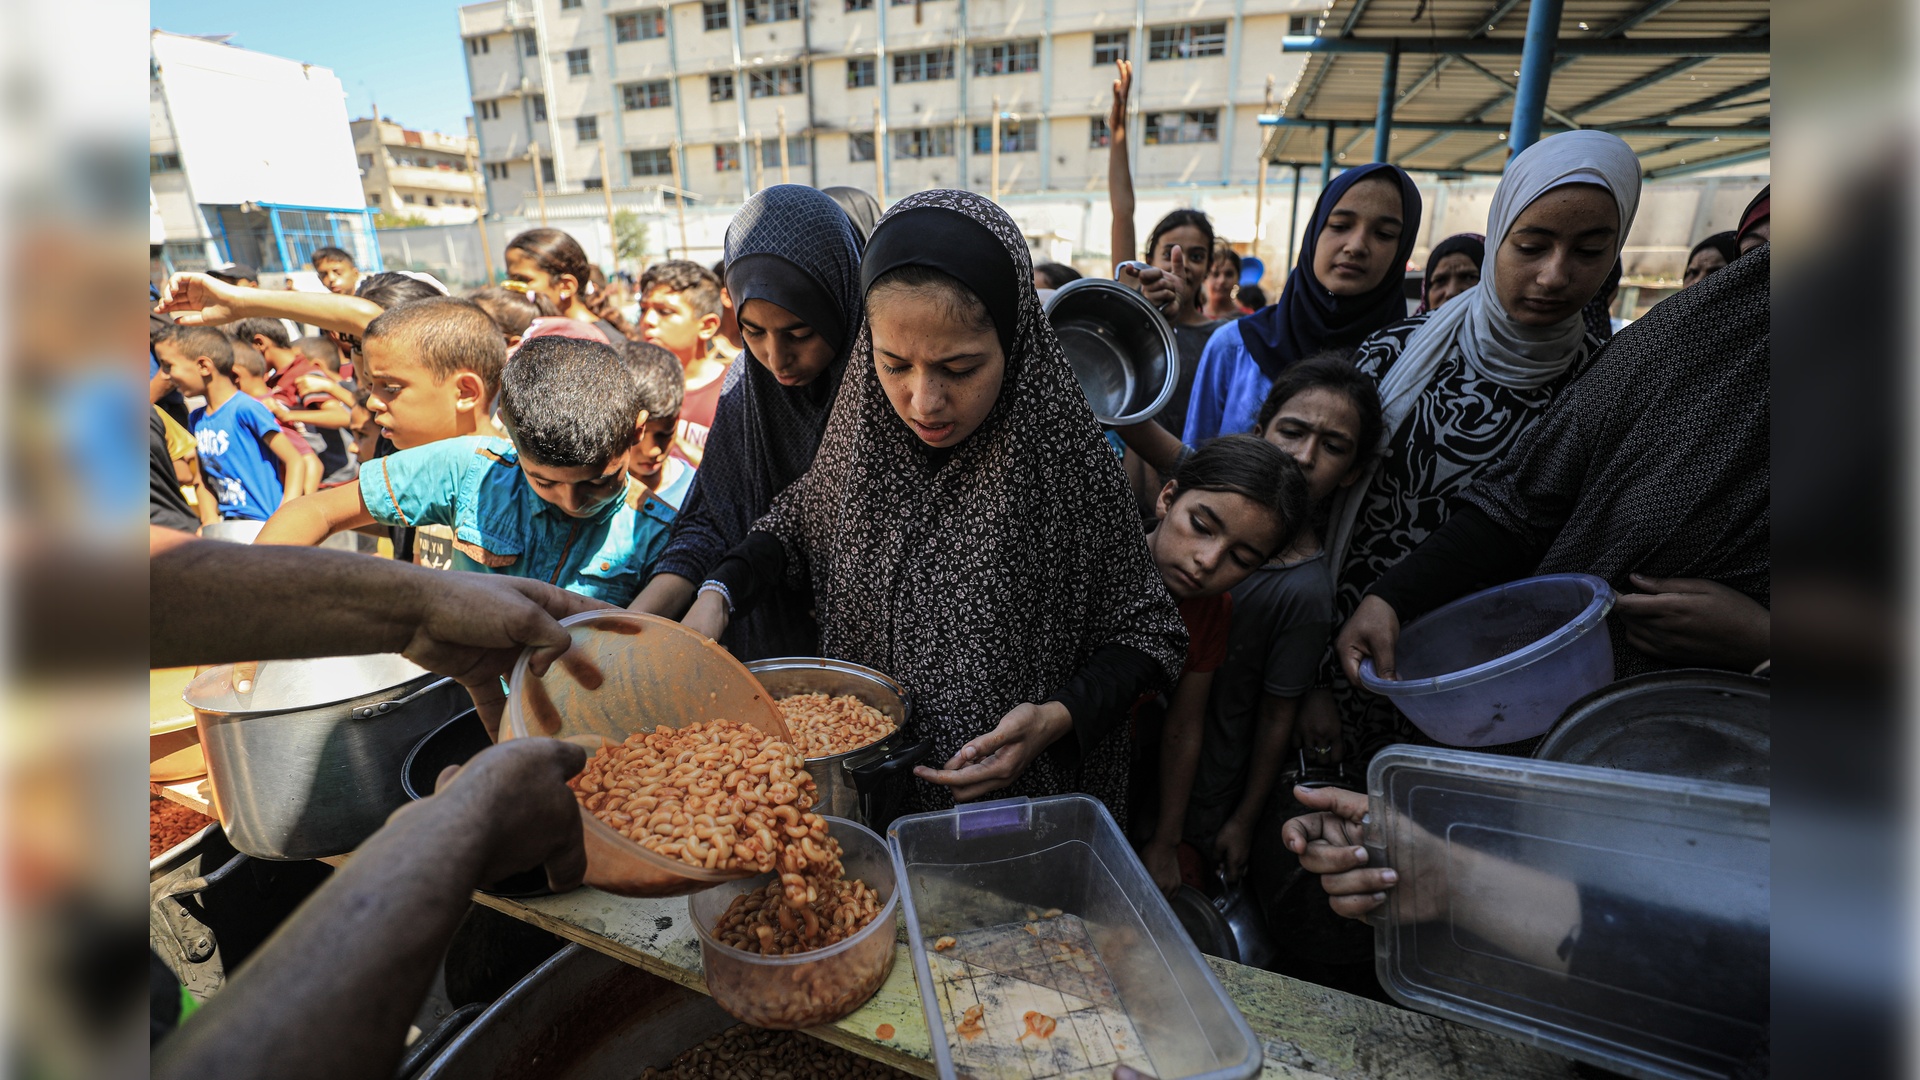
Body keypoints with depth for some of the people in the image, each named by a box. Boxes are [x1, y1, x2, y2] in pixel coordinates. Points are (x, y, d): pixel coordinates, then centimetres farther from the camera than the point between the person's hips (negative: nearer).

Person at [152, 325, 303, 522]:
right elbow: (203, 479, 18)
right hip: (226, 525, 7)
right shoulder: (195, 419, 12)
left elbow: (295, 461, -14)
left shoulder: (245, 409, -10)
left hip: (263, 523, -7)